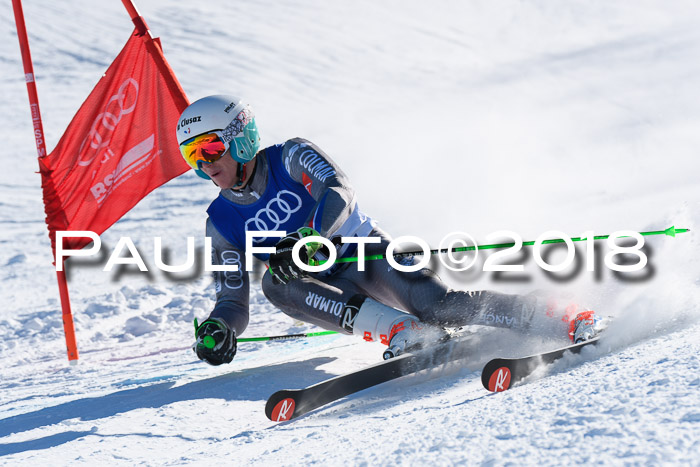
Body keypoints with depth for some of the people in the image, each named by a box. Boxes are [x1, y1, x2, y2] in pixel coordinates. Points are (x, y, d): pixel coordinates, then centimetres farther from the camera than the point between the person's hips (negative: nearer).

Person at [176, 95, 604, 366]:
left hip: (370, 253, -3)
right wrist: (217, 328, -22)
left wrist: (306, 239, -43)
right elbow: (233, 300, 2)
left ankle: (565, 318, -24)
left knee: (437, 304, -29)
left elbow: (339, 194, -25)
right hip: (329, 289, 4)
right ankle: (400, 329, -37)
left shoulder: (291, 158, -7)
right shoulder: (223, 223, 3)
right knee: (275, 283, -28)